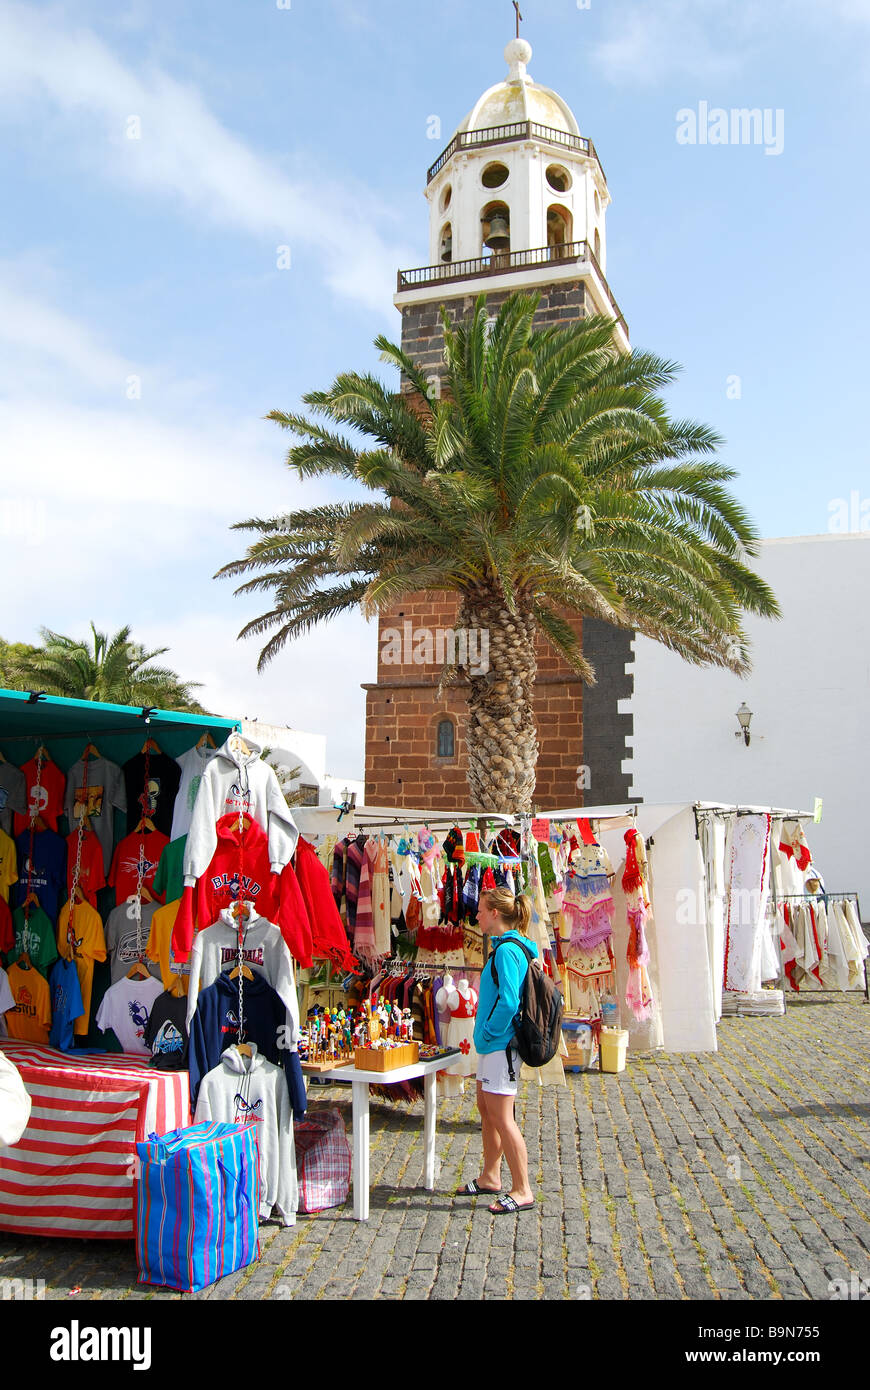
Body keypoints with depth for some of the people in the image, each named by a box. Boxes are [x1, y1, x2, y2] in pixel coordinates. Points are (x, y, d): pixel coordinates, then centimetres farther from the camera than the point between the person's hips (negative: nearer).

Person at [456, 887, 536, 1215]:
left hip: (500, 1045, -11)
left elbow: (508, 1002, -27)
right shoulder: (511, 946, 11)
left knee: (501, 1118, -4)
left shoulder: (507, 950, -20)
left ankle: (522, 1191, 4)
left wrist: (489, 1033, -15)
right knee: (486, 1109, 19)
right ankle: (490, 1177, 32)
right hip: (495, 1044, 11)